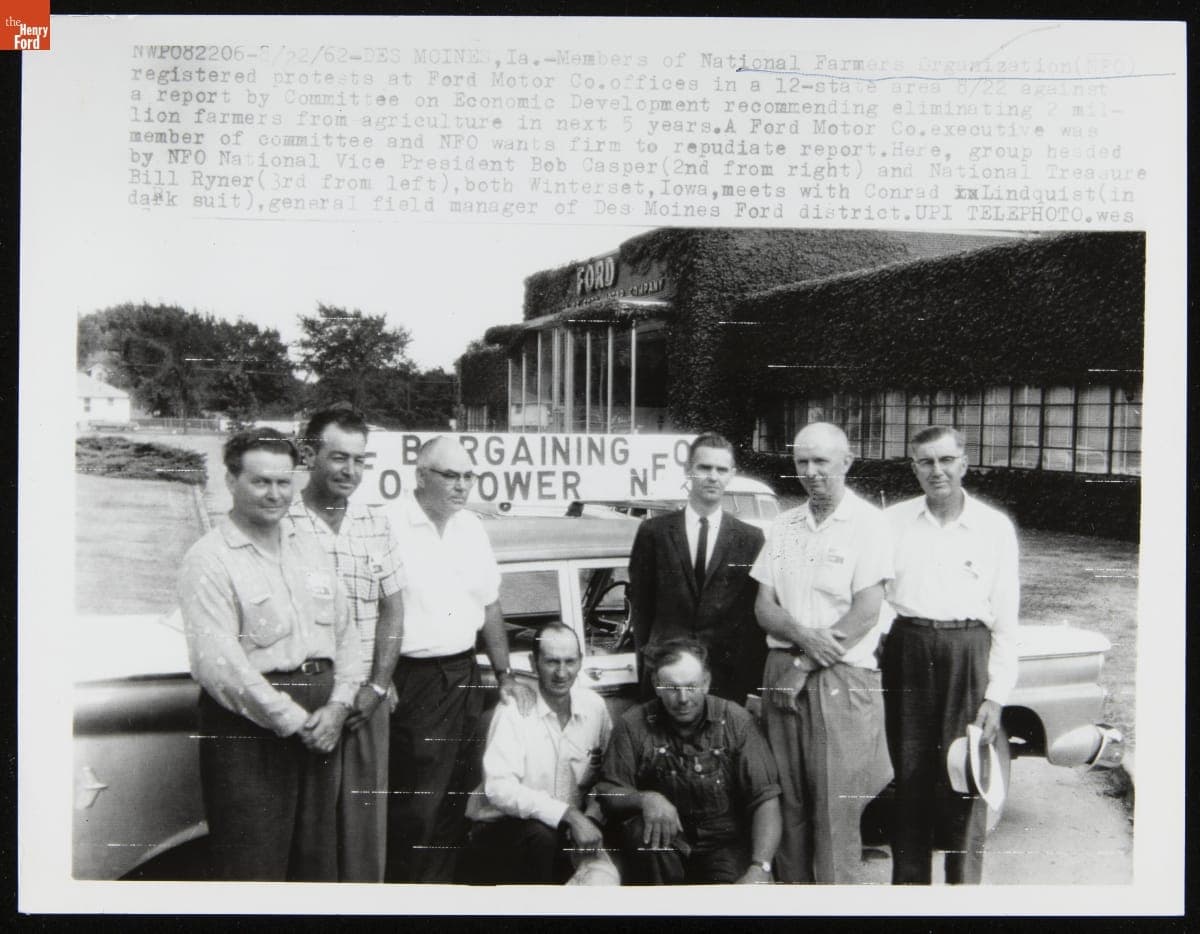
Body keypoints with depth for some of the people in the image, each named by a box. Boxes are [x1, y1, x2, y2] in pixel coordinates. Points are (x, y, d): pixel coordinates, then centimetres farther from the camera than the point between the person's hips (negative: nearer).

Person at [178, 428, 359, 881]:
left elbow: (345, 631, 12)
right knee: (255, 866, 1)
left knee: (317, 860, 17)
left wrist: (338, 704, -2)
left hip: (320, 723, 7)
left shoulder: (309, 548, 13)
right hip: (249, 729, -6)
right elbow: (219, 665, -18)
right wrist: (293, 720, -15)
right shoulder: (208, 560, -9)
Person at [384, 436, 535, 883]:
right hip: (410, 681, -6)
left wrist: (504, 675, 14)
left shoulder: (471, 528, 10)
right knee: (414, 806, -1)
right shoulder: (389, 525, -12)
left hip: (464, 676, 7)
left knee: (455, 796, 14)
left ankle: (441, 882, 30)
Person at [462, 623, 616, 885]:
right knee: (541, 836, -34)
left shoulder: (594, 705, 0)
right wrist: (568, 813, -30)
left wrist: (591, 817, -10)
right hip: (500, 827, -4)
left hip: (567, 833, 4)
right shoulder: (514, 709, -15)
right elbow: (498, 788, -24)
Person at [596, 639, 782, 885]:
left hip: (725, 843, -2)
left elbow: (766, 798, -12)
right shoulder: (633, 725, -7)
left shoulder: (736, 720, -8)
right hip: (665, 839, 2)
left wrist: (760, 868, -25)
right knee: (644, 831, -31)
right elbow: (607, 792, -3)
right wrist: (645, 799, -26)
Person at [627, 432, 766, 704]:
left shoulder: (751, 538, 3)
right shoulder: (654, 531, 4)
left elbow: (757, 611, 4)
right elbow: (640, 600, 9)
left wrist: (752, 678, 0)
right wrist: (647, 648, 5)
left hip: (729, 673, 0)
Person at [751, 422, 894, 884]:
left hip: (842, 679, -4)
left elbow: (866, 612, -10)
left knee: (837, 808, -4)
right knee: (789, 805, 8)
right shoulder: (783, 527, 12)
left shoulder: (867, 523, -3)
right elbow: (764, 608, 9)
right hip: (783, 677, 5)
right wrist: (802, 634, -12)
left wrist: (805, 664, -9)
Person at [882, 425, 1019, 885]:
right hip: (906, 653, 1)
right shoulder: (894, 520, 6)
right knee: (909, 778, 8)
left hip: (968, 655, -1)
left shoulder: (995, 527, 3)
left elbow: (1007, 619, 3)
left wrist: (996, 696, -2)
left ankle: (964, 883, 14)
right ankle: (908, 882, 21)